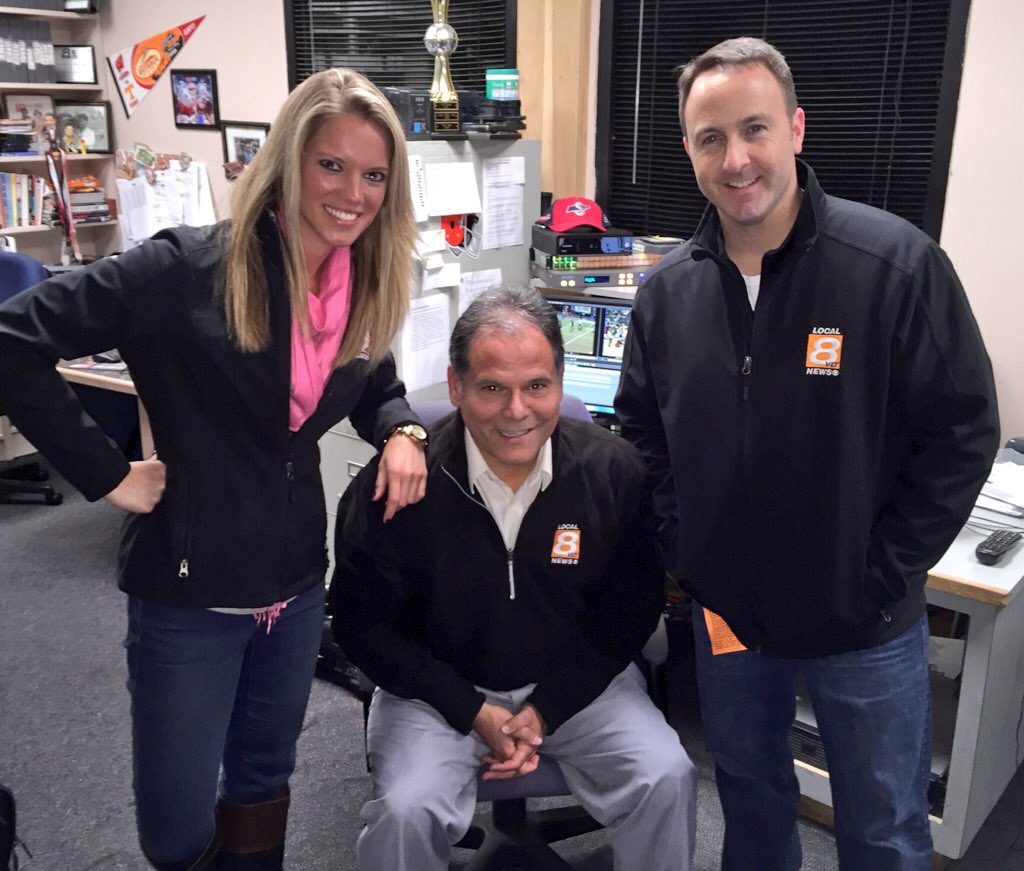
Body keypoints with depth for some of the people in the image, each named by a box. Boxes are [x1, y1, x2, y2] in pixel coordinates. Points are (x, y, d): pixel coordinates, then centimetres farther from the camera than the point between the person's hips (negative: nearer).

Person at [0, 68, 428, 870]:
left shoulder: (366, 289, 0)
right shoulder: (191, 268, -19)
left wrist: (400, 431, -5)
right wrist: (106, 473, -19)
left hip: (296, 583, 5)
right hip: (190, 589, -5)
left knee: (263, 785, 24)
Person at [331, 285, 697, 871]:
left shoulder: (614, 470, -11)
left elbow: (632, 609, 0)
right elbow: (362, 622, -7)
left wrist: (546, 711, -8)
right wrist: (473, 712, -12)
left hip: (575, 682, 2)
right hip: (440, 688, -1)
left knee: (667, 780, -18)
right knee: (406, 811, -25)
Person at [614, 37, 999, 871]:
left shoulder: (897, 263, -16)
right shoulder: (668, 288, -3)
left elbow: (963, 431, -12)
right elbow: (642, 432, 8)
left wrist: (882, 576, -12)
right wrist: (683, 552, 0)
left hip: (865, 621, -3)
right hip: (725, 607, 4)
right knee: (748, 792, 24)